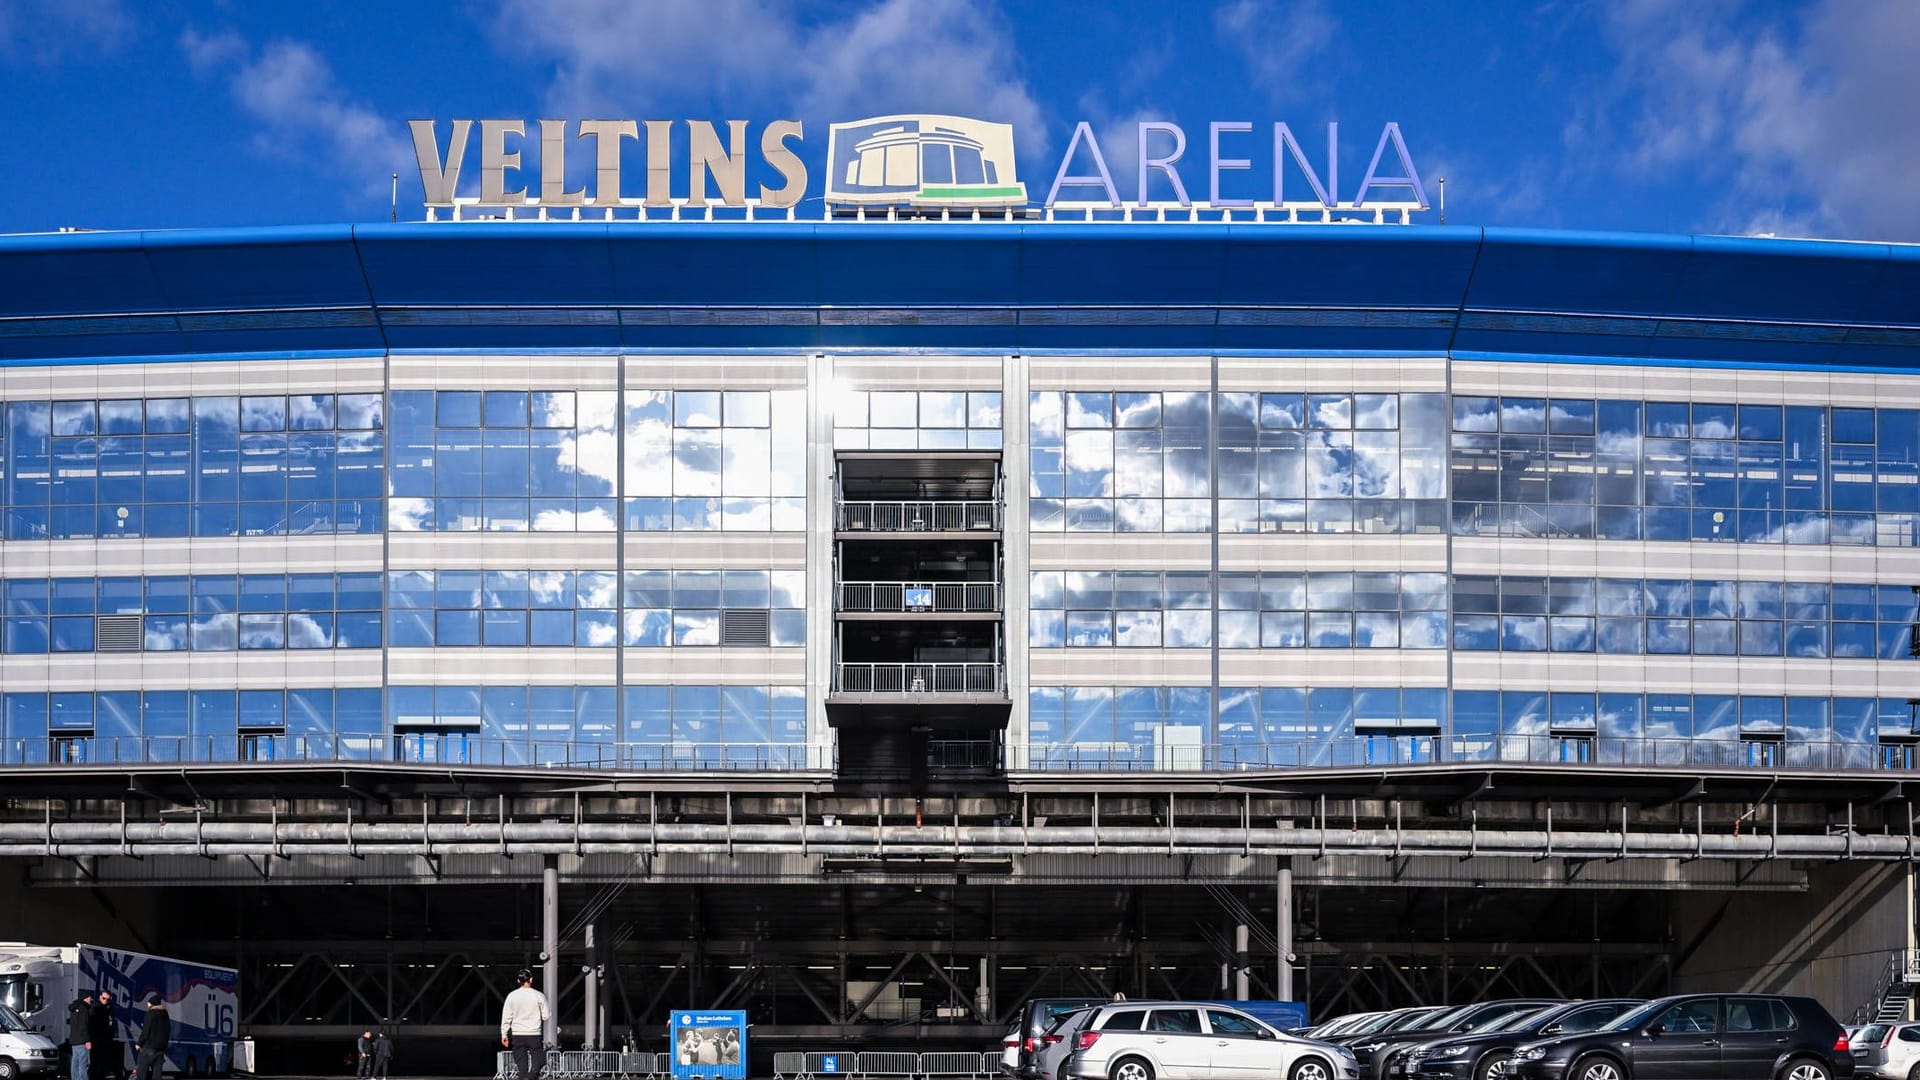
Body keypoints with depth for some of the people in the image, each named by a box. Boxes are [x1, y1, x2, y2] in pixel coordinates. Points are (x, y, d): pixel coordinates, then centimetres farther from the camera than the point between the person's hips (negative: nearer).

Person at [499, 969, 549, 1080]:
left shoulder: (512, 996, 0)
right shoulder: (539, 996, -5)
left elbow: (506, 1017, 1)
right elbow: (546, 1016, -1)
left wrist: (504, 1035, 7)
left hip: (517, 1035, 2)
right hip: (534, 1034, -2)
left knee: (521, 1062, 8)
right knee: (538, 1061, 2)